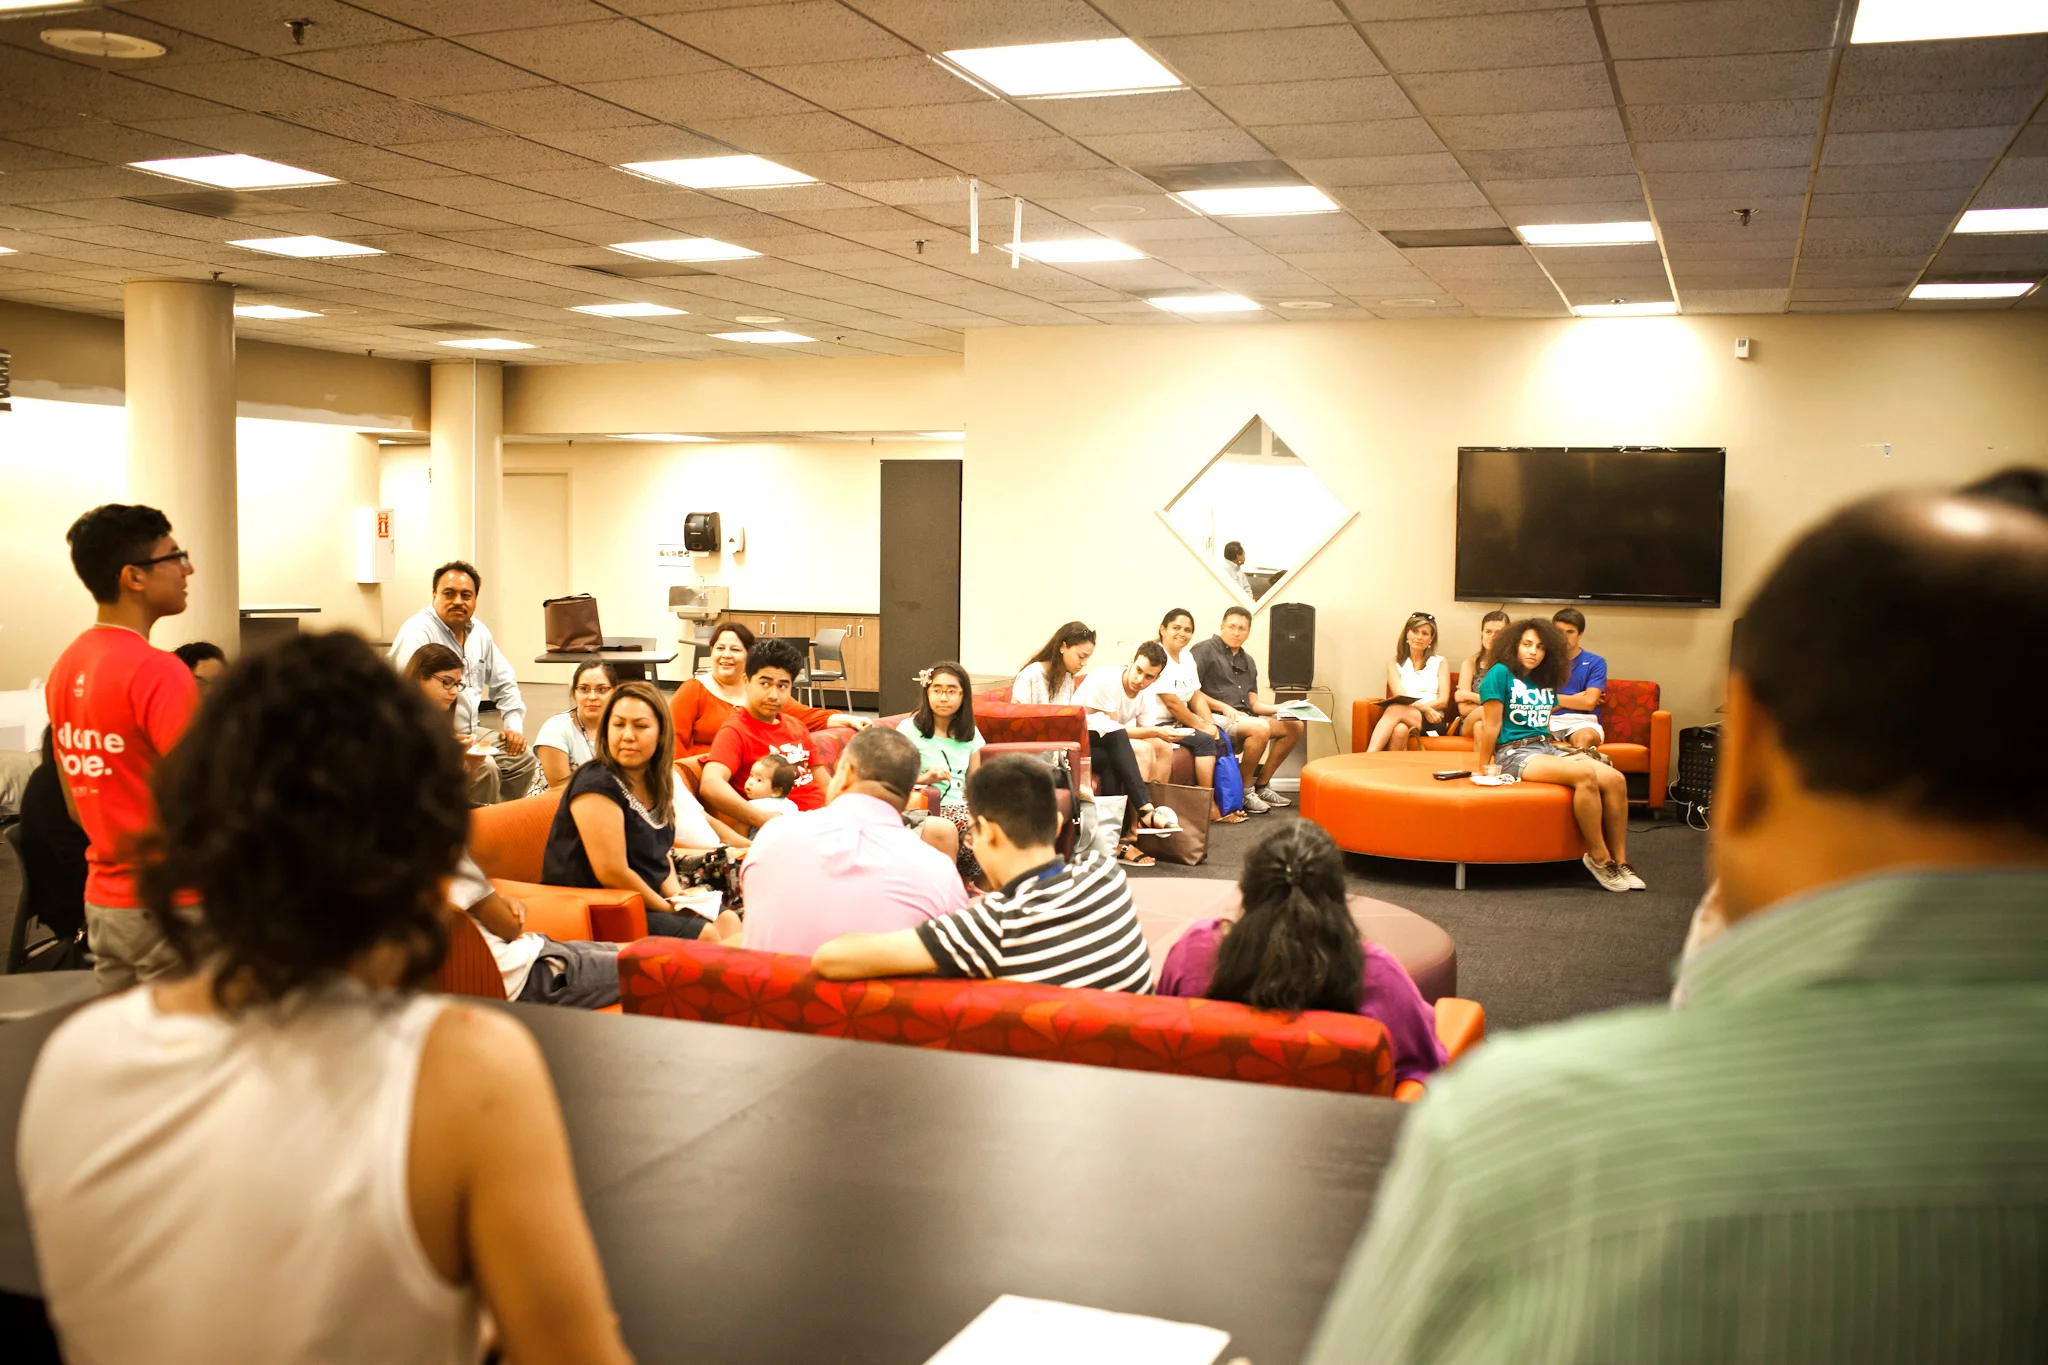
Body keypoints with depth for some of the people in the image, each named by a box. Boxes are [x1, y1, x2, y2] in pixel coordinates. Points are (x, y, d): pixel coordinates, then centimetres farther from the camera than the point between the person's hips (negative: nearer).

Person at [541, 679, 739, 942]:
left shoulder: (653, 783, 6)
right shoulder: (596, 784, -20)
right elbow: (612, 873, -24)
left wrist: (677, 897, -2)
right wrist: (669, 908, -13)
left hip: (649, 901, 9)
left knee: (728, 922, -1)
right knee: (705, 935, -17)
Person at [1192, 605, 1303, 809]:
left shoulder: (1248, 662, 25)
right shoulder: (1205, 650, 0)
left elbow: (1253, 703, 19)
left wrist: (1280, 708, 2)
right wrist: (1223, 707, -17)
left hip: (1243, 717, 9)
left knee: (1295, 725, -3)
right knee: (1261, 728, -33)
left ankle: (1261, 785, 1)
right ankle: (1245, 790, -17)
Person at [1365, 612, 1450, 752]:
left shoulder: (1439, 662, 18)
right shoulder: (1395, 663, 18)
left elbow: (1443, 701, 6)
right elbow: (1400, 696, 0)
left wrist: (1419, 707, -13)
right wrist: (1423, 708, -21)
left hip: (1432, 721, -1)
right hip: (1405, 717, 1)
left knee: (1395, 709, -34)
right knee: (1399, 730, -39)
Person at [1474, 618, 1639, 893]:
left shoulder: (1545, 682, 17)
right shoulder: (1501, 673, -4)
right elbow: (1492, 724, -5)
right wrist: (1484, 765, -4)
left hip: (1545, 747, 8)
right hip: (1513, 753, -7)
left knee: (1616, 779, -15)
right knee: (1585, 774, -31)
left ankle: (1619, 862, -11)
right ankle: (1599, 859, -21)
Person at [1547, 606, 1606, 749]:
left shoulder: (1595, 662, 12)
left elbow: (1589, 702, -3)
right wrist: (1578, 697, 2)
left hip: (1582, 721, -1)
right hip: (1550, 720, 1)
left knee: (1586, 737, -39)